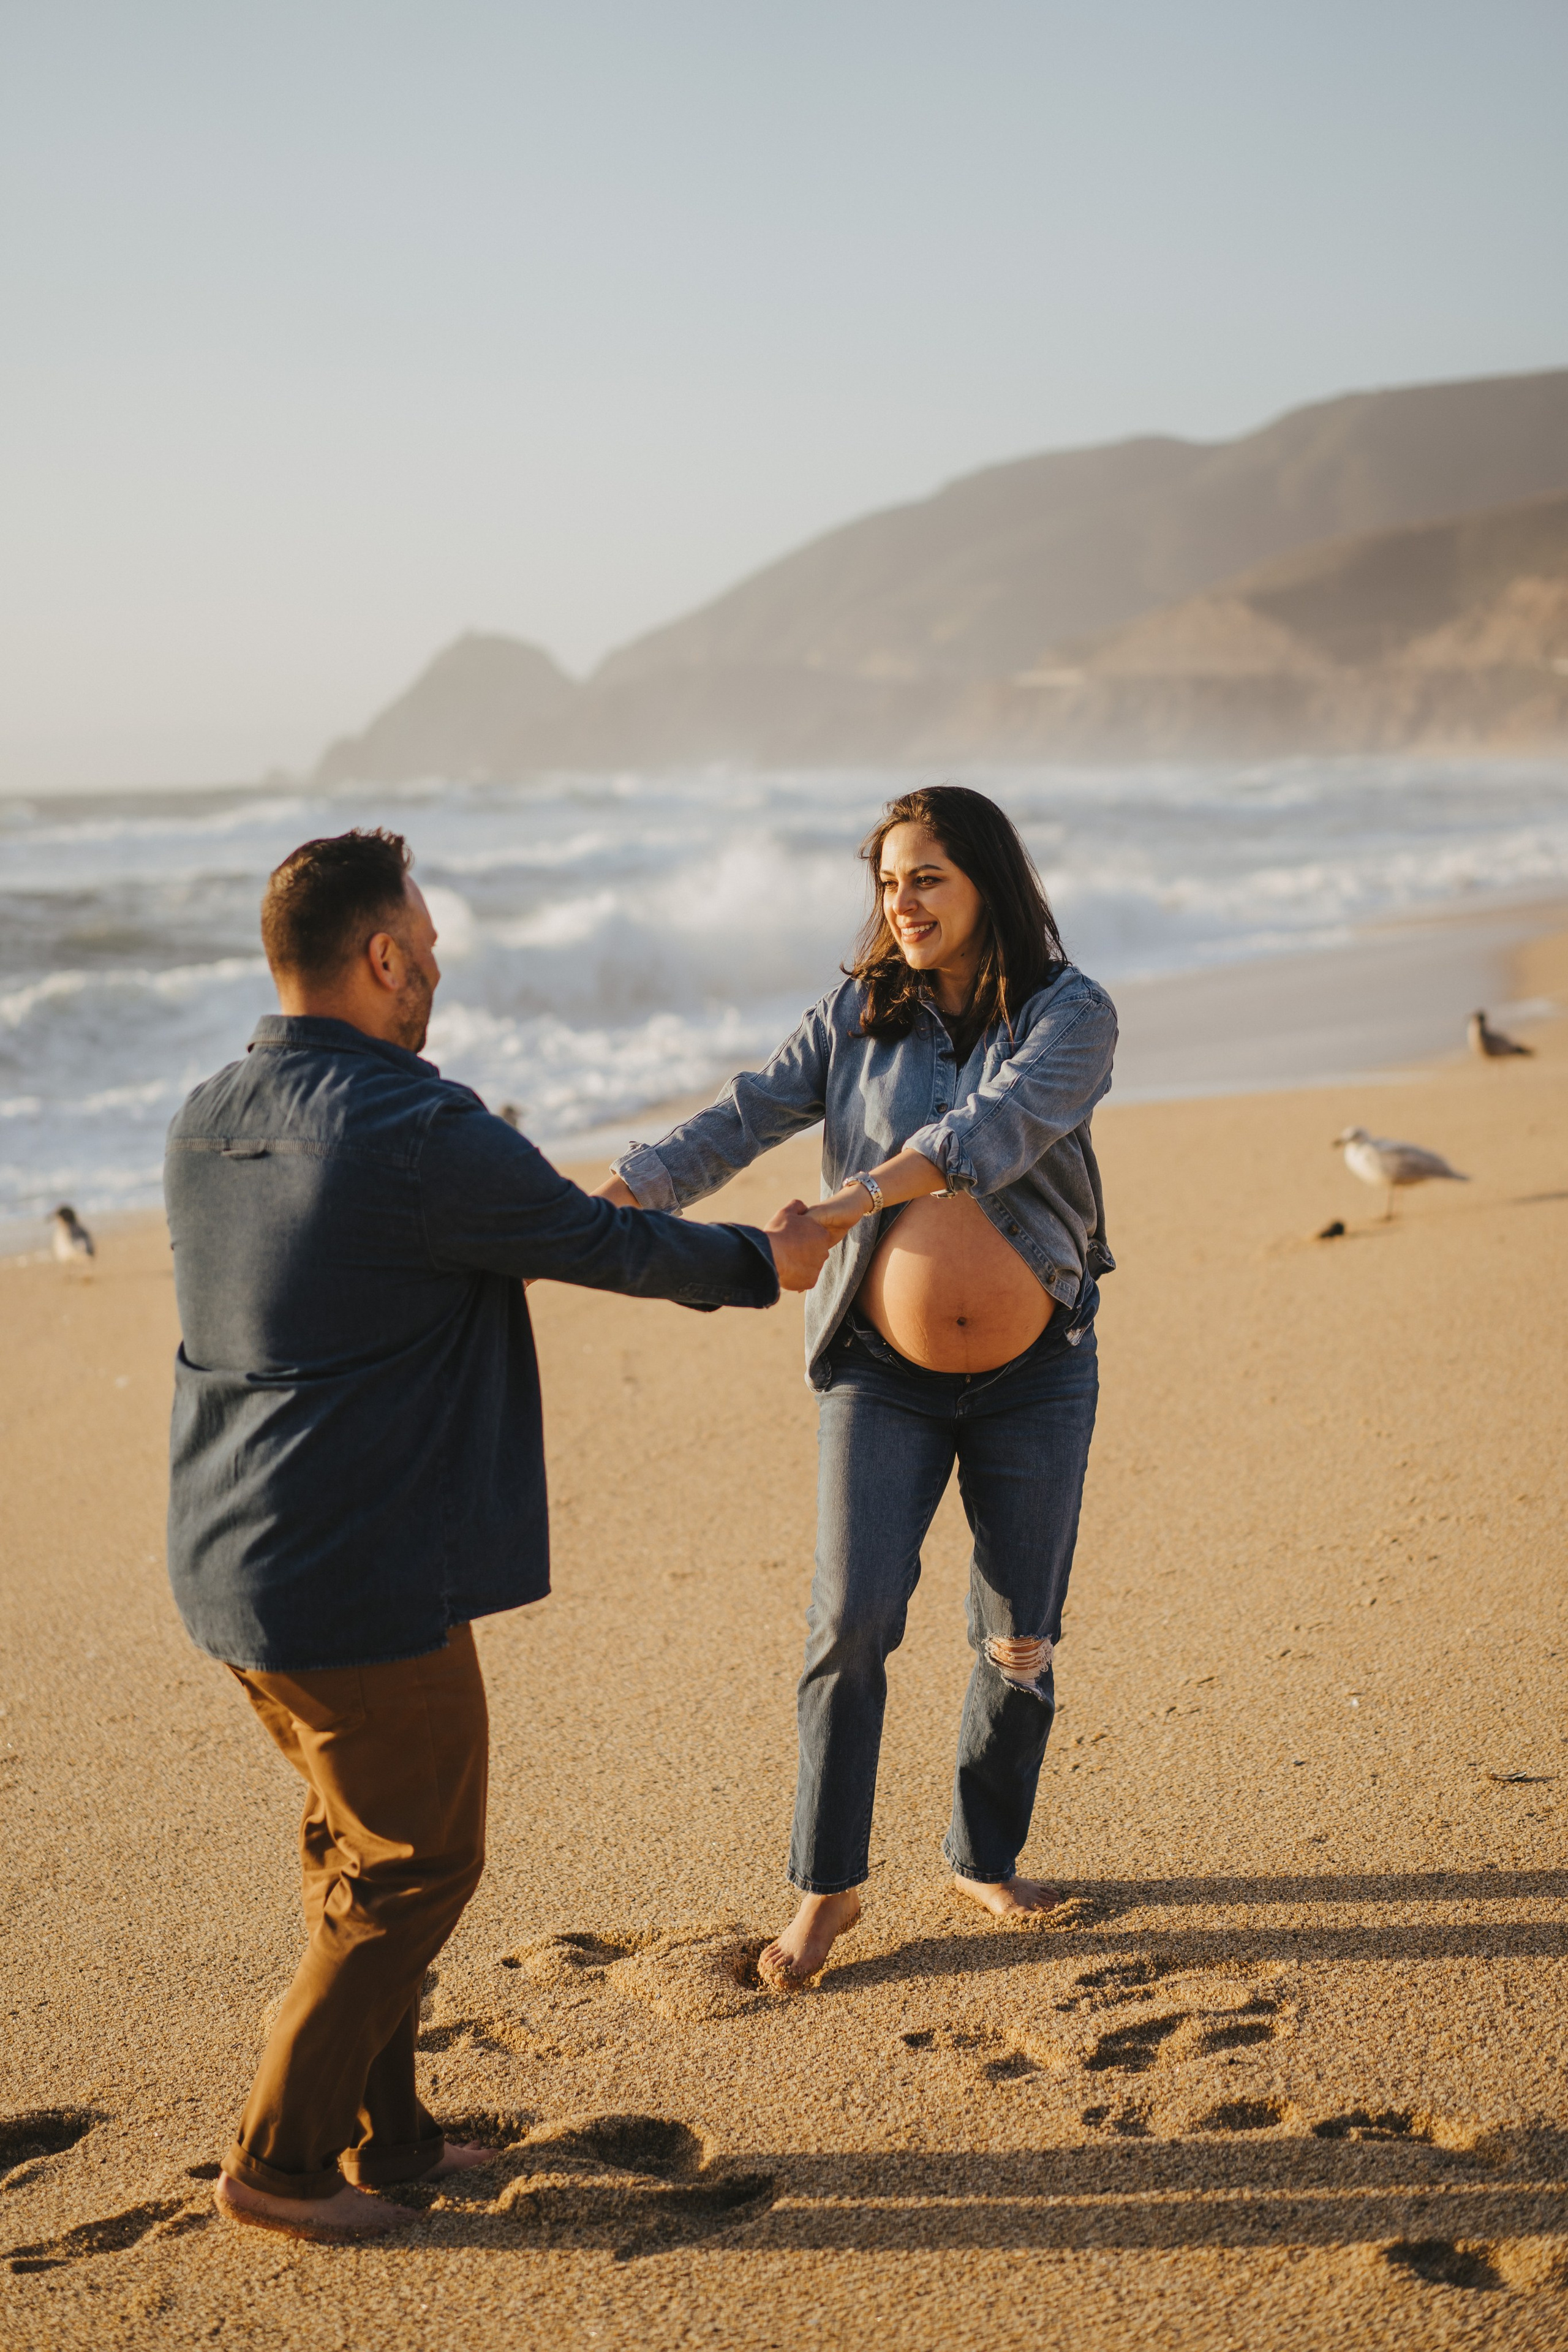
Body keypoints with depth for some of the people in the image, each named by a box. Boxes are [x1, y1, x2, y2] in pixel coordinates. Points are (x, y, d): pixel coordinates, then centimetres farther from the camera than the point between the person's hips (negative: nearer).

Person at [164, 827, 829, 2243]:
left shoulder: (209, 1124, 6)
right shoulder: (417, 1134, -21)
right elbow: (603, 1245, -9)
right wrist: (761, 1264, 9)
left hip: (232, 1566, 9)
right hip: (363, 1581, -9)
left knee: (367, 1845, 21)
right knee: (414, 1869, 7)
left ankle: (382, 2130, 31)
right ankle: (281, 2161, 16)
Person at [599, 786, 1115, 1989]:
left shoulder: (1071, 1015, -8)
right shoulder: (857, 1016, 1)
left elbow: (998, 1130, -26)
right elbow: (743, 1119, -8)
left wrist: (858, 1194, -41)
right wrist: (615, 1197, -24)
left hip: (1035, 1376, 0)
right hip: (884, 1372, 1)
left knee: (1019, 1641, 7)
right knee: (854, 1617, -8)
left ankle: (988, 1858, 28)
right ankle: (827, 1887, 6)